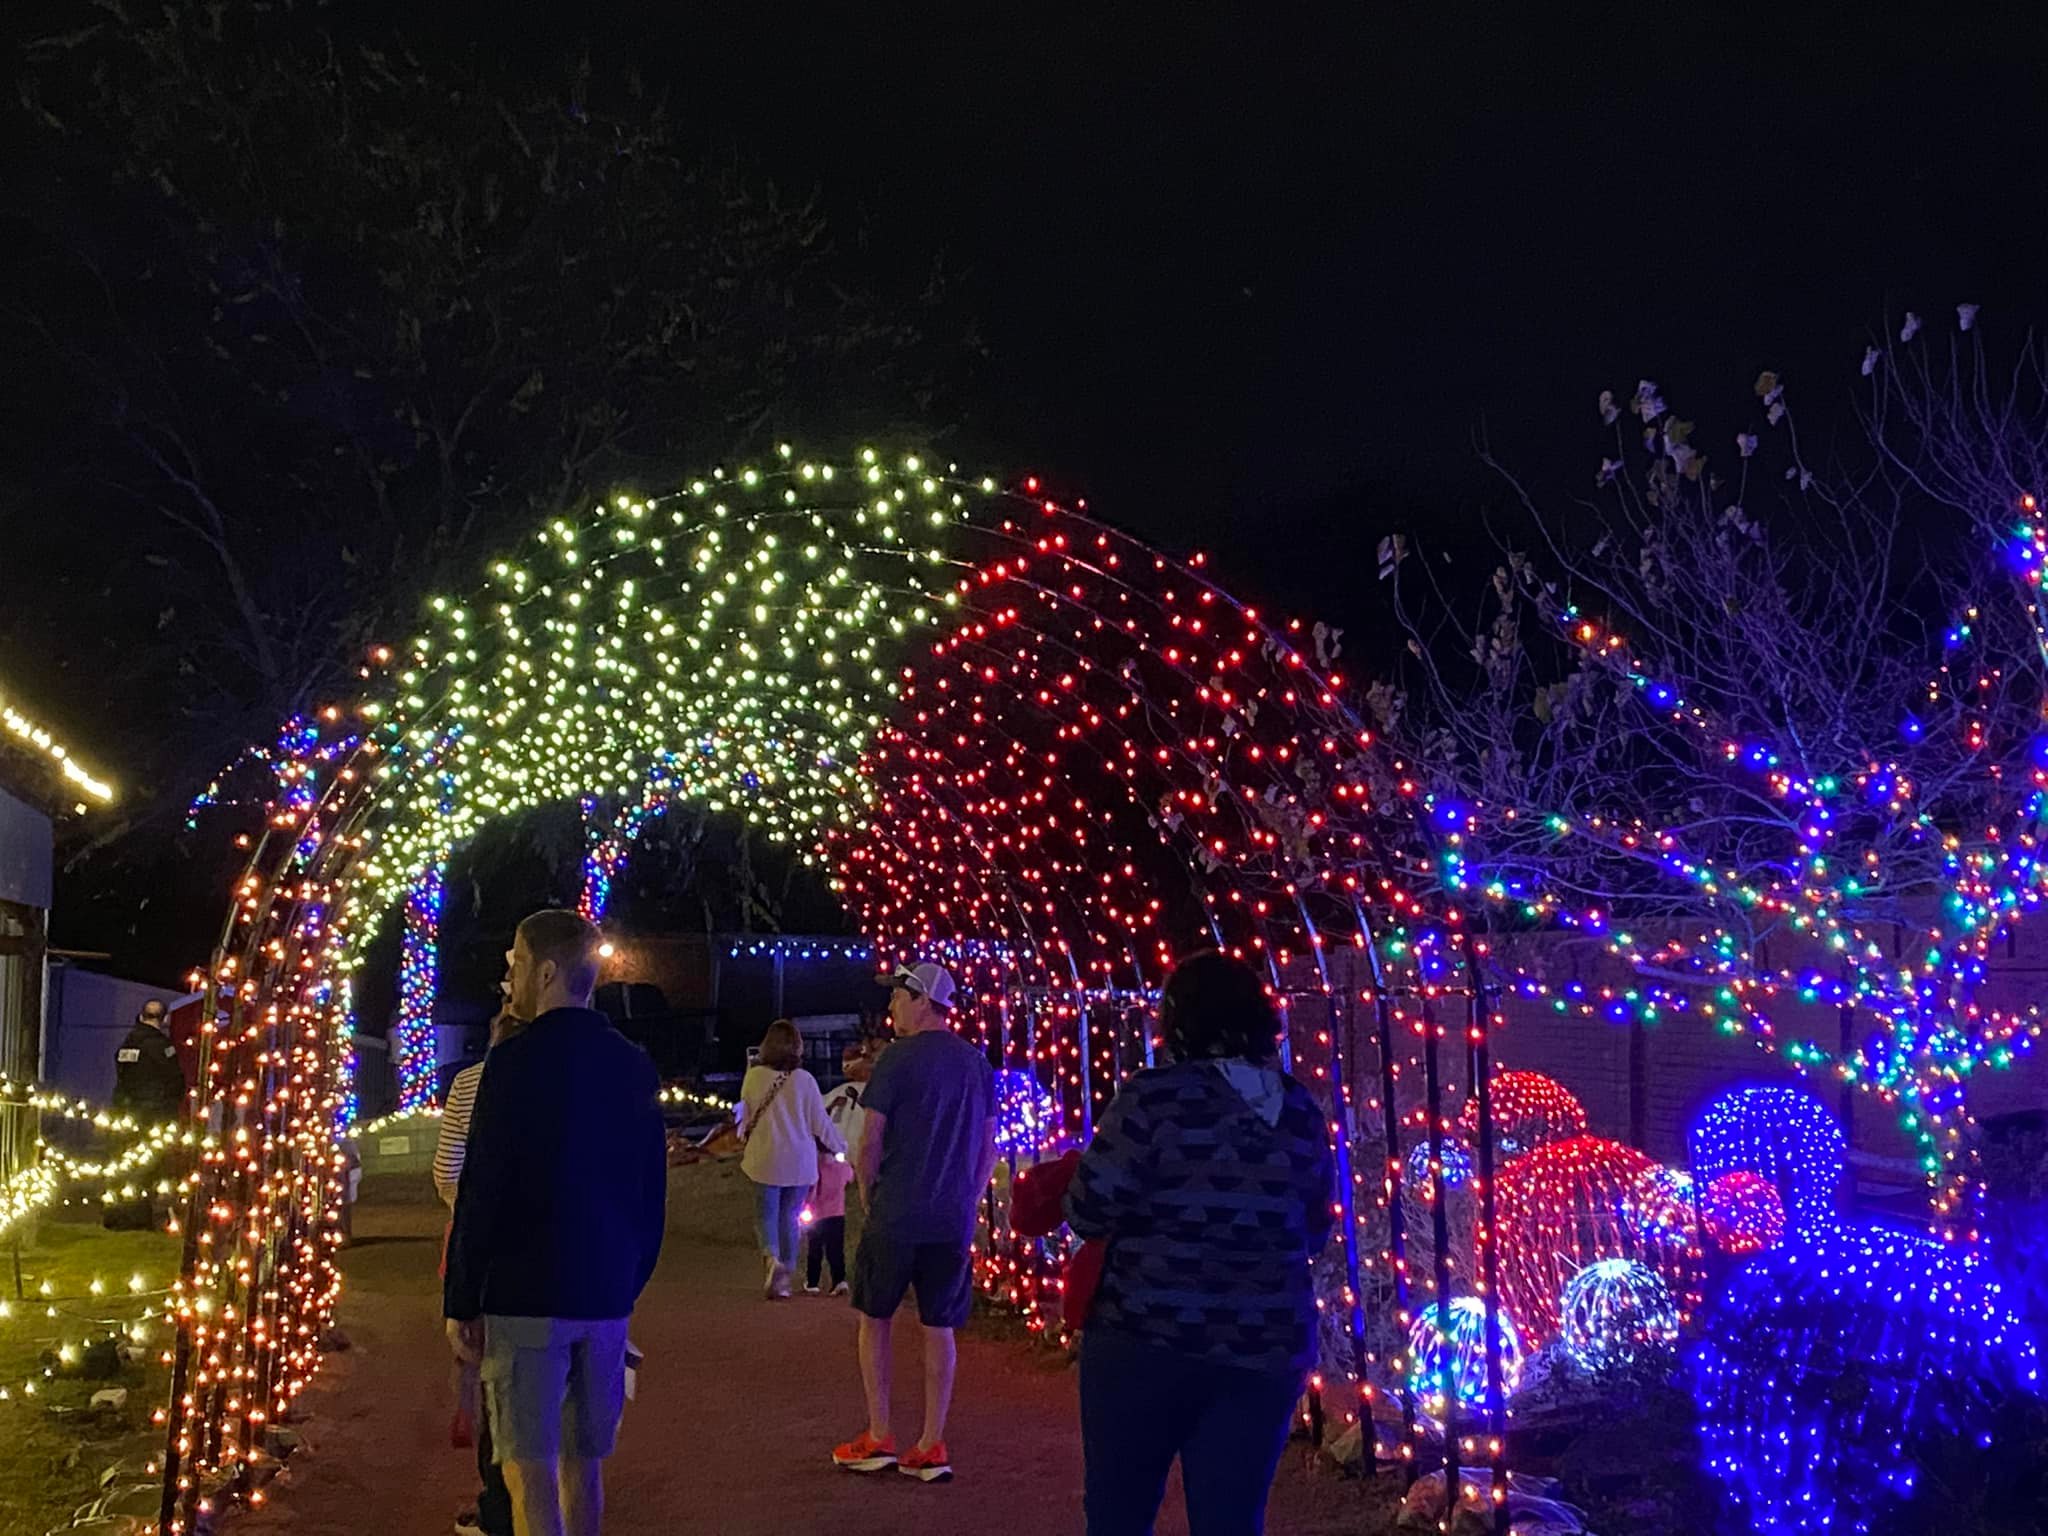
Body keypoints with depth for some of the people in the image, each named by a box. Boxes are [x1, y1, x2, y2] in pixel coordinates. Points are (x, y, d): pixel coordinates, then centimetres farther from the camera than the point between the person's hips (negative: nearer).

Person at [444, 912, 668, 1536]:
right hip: (606, 1298, 6)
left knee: (529, 1468, 0)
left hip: (525, 1297, -6)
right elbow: (652, 1197, 11)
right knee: (583, 1460, 16)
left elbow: (481, 1195, -12)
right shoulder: (635, 1067, 7)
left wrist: (460, 1304, -6)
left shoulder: (516, 1060, -11)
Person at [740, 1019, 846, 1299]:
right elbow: (819, 1122, -2)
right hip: (799, 1162, 1)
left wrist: (748, 1144, 28)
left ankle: (772, 1258, -20)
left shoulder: (754, 1076, -6)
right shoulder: (804, 1080, -8)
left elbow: (746, 1119, 7)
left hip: (766, 1159, -1)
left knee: (766, 1214, 8)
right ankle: (784, 1278, 14)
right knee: (789, 1217, 12)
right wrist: (839, 1147, 16)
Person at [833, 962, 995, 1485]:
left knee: (874, 1319, 12)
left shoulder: (897, 1059, -10)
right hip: (953, 1222, 4)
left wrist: (869, 1200, 5)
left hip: (895, 1216, -4)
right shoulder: (978, 1064, 8)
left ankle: (879, 1439, 13)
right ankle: (931, 1447, 11)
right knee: (939, 1329, 9)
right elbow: (989, 1148, 12)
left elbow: (870, 1142, -9)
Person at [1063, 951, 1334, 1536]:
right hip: (1266, 1348, 4)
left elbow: (1089, 1213, -9)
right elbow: (1314, 1235, 14)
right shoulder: (1301, 1112, 4)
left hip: (1148, 1337, -4)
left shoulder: (1154, 1095, -12)